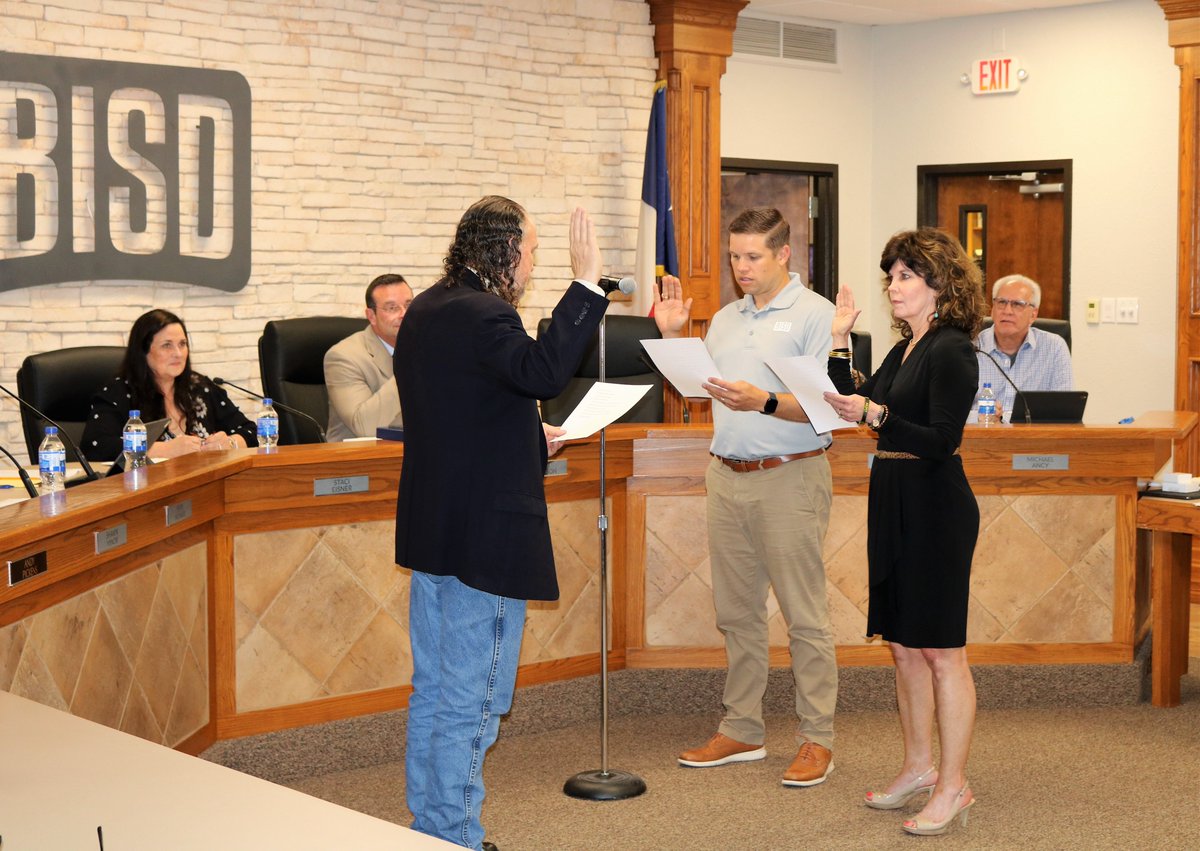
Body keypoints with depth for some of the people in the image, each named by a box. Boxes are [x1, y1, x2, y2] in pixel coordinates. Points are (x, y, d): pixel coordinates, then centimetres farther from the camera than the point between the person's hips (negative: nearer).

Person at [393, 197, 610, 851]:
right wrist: (585, 285, -31)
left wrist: (529, 438, 17)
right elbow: (544, 372, -35)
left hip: (430, 531, 10)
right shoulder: (482, 315, -19)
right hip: (485, 537, -10)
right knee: (473, 702, -1)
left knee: (433, 691, 17)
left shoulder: (425, 311, 12)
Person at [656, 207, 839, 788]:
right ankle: (741, 730, 21)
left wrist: (764, 402, -26)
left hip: (789, 478, -7)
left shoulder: (815, 314, -5)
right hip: (727, 477, 7)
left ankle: (817, 738, 6)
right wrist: (672, 335, 8)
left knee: (804, 616, -2)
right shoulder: (726, 318, 16)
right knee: (736, 613, 11)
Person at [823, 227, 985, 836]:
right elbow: (856, 405, 13)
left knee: (940, 651, -3)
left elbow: (941, 440, -19)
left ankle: (953, 786, 5)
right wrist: (839, 341, 8)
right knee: (902, 644, 14)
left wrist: (875, 416, -30)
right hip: (893, 501, 9)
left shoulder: (952, 351, -12)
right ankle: (919, 767, 25)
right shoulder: (903, 351, 14)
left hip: (935, 505, -9)